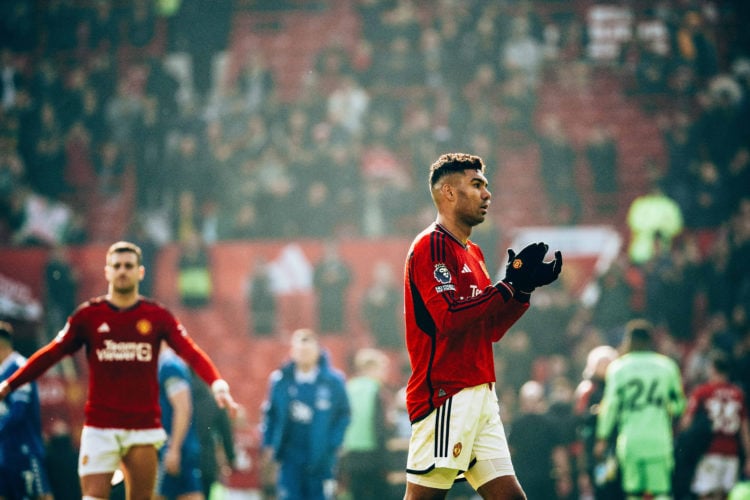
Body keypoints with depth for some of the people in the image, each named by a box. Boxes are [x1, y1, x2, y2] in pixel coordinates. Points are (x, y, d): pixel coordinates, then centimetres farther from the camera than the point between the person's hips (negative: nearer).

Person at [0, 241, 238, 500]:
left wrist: (218, 385, -22)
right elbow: (51, 354, 7)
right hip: (100, 428, 0)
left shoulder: (157, 316, 3)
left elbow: (192, 352, -6)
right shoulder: (88, 315, 5)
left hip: (144, 428, 1)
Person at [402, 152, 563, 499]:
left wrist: (524, 288, 9)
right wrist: (510, 285, -17)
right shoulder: (431, 245, -8)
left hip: (479, 396, 9)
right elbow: (449, 317, -20)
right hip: (445, 396, -9)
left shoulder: (471, 252, 21)